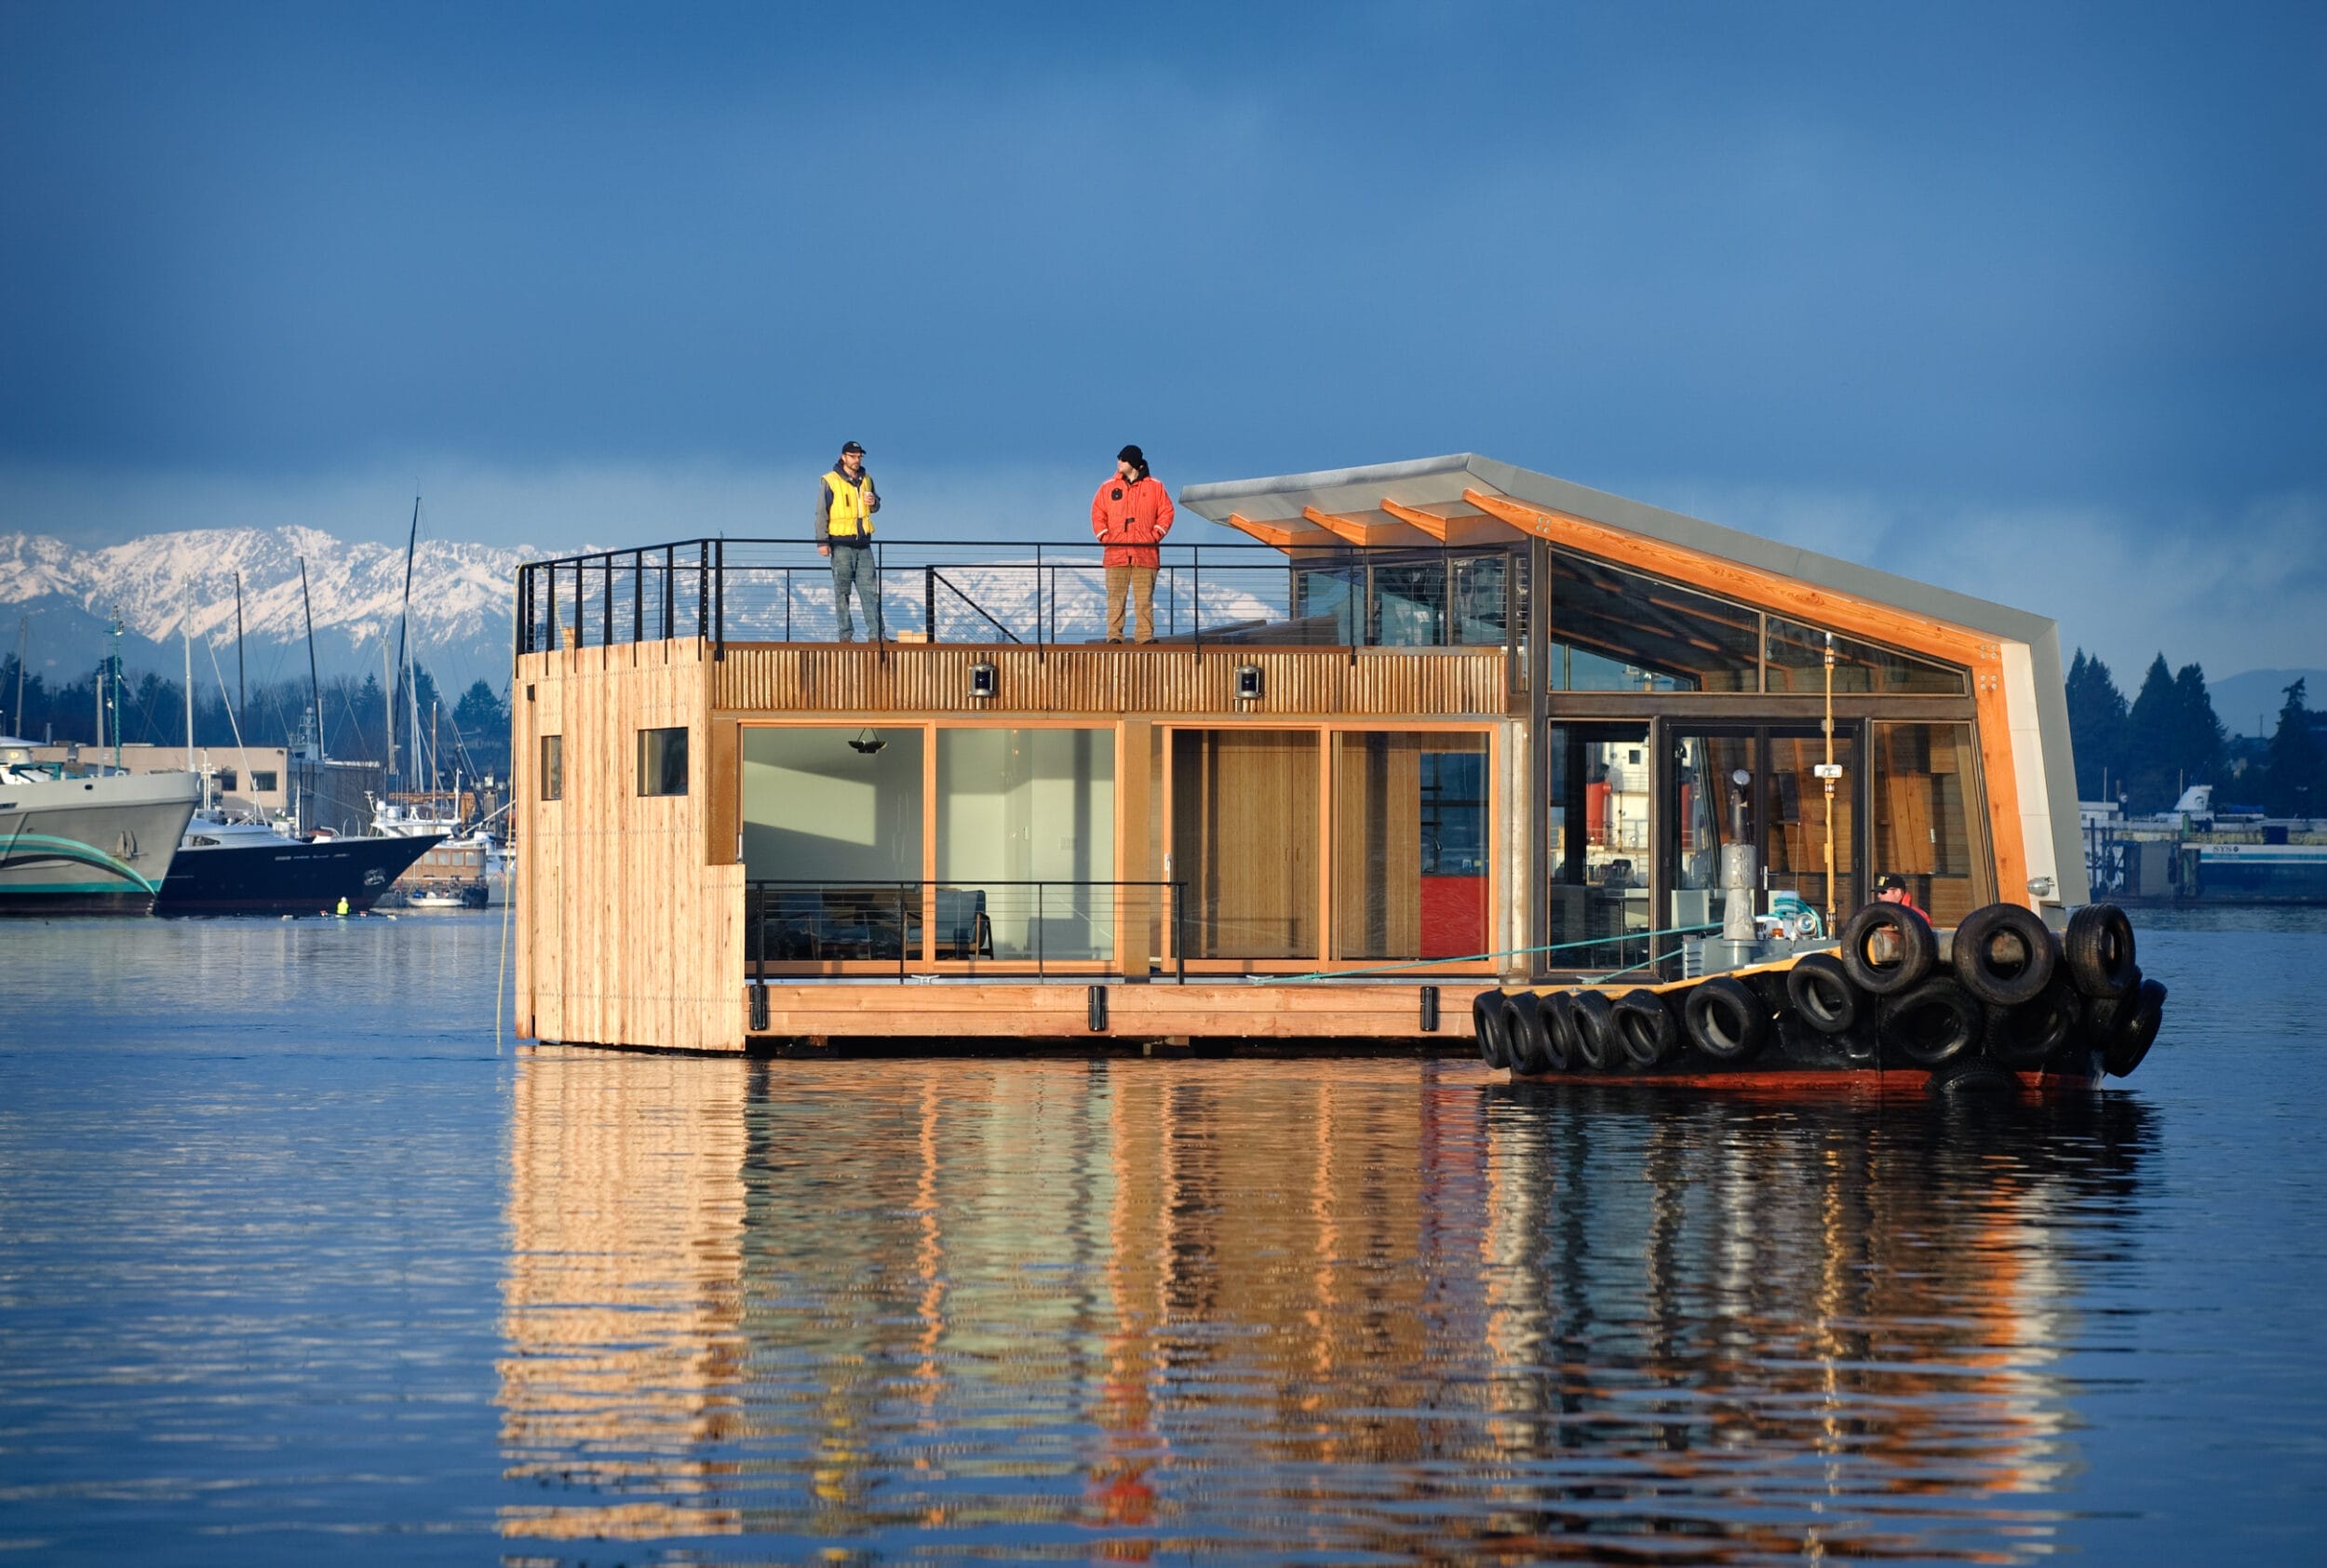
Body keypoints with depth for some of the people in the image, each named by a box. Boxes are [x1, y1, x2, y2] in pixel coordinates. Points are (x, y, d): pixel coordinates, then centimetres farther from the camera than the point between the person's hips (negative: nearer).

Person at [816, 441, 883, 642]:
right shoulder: (830, 481, -3)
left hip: (863, 543, 5)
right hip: (842, 543, -5)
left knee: (870, 589, 0)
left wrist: (873, 502, -2)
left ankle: (876, 633, -1)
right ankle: (846, 635, 1)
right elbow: (821, 513, -5)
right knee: (842, 591, -1)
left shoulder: (866, 480, 12)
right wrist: (822, 541, -12)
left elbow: (875, 507, 23)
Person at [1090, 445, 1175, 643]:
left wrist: (1156, 534, -4)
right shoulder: (1109, 487, 10)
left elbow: (1166, 512, 8)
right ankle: (1114, 634, -3)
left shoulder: (1154, 487, 6)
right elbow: (1098, 513, 11)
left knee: (1144, 597, -2)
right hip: (1116, 552, 1)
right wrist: (1104, 536, -2)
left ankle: (1145, 634, -1)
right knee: (1115, 596, -2)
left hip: (1145, 552, -1)